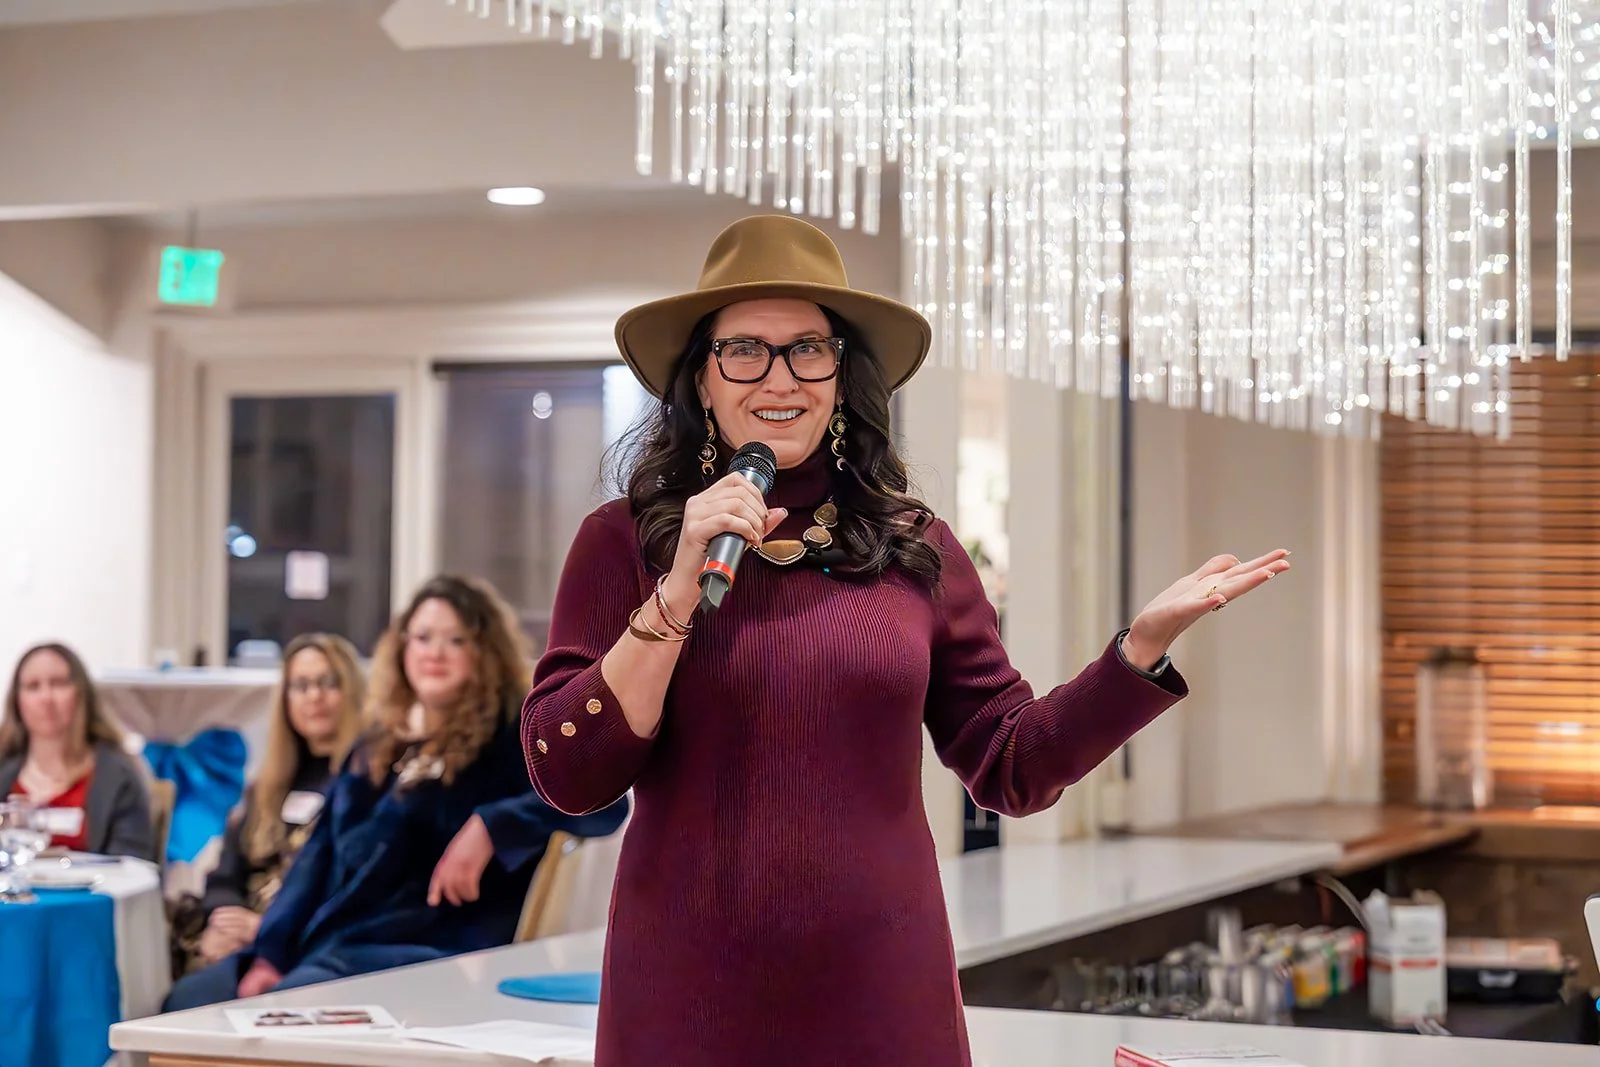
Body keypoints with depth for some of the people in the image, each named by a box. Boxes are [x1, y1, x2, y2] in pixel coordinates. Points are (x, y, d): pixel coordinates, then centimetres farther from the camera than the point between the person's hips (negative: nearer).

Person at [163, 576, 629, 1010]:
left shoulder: (512, 738, -2)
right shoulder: (377, 747, 20)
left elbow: (604, 799, -18)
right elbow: (320, 852, 17)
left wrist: (490, 827, -29)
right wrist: (270, 953, 3)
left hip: (429, 956, -8)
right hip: (323, 943, 8)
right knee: (187, 1001, -4)